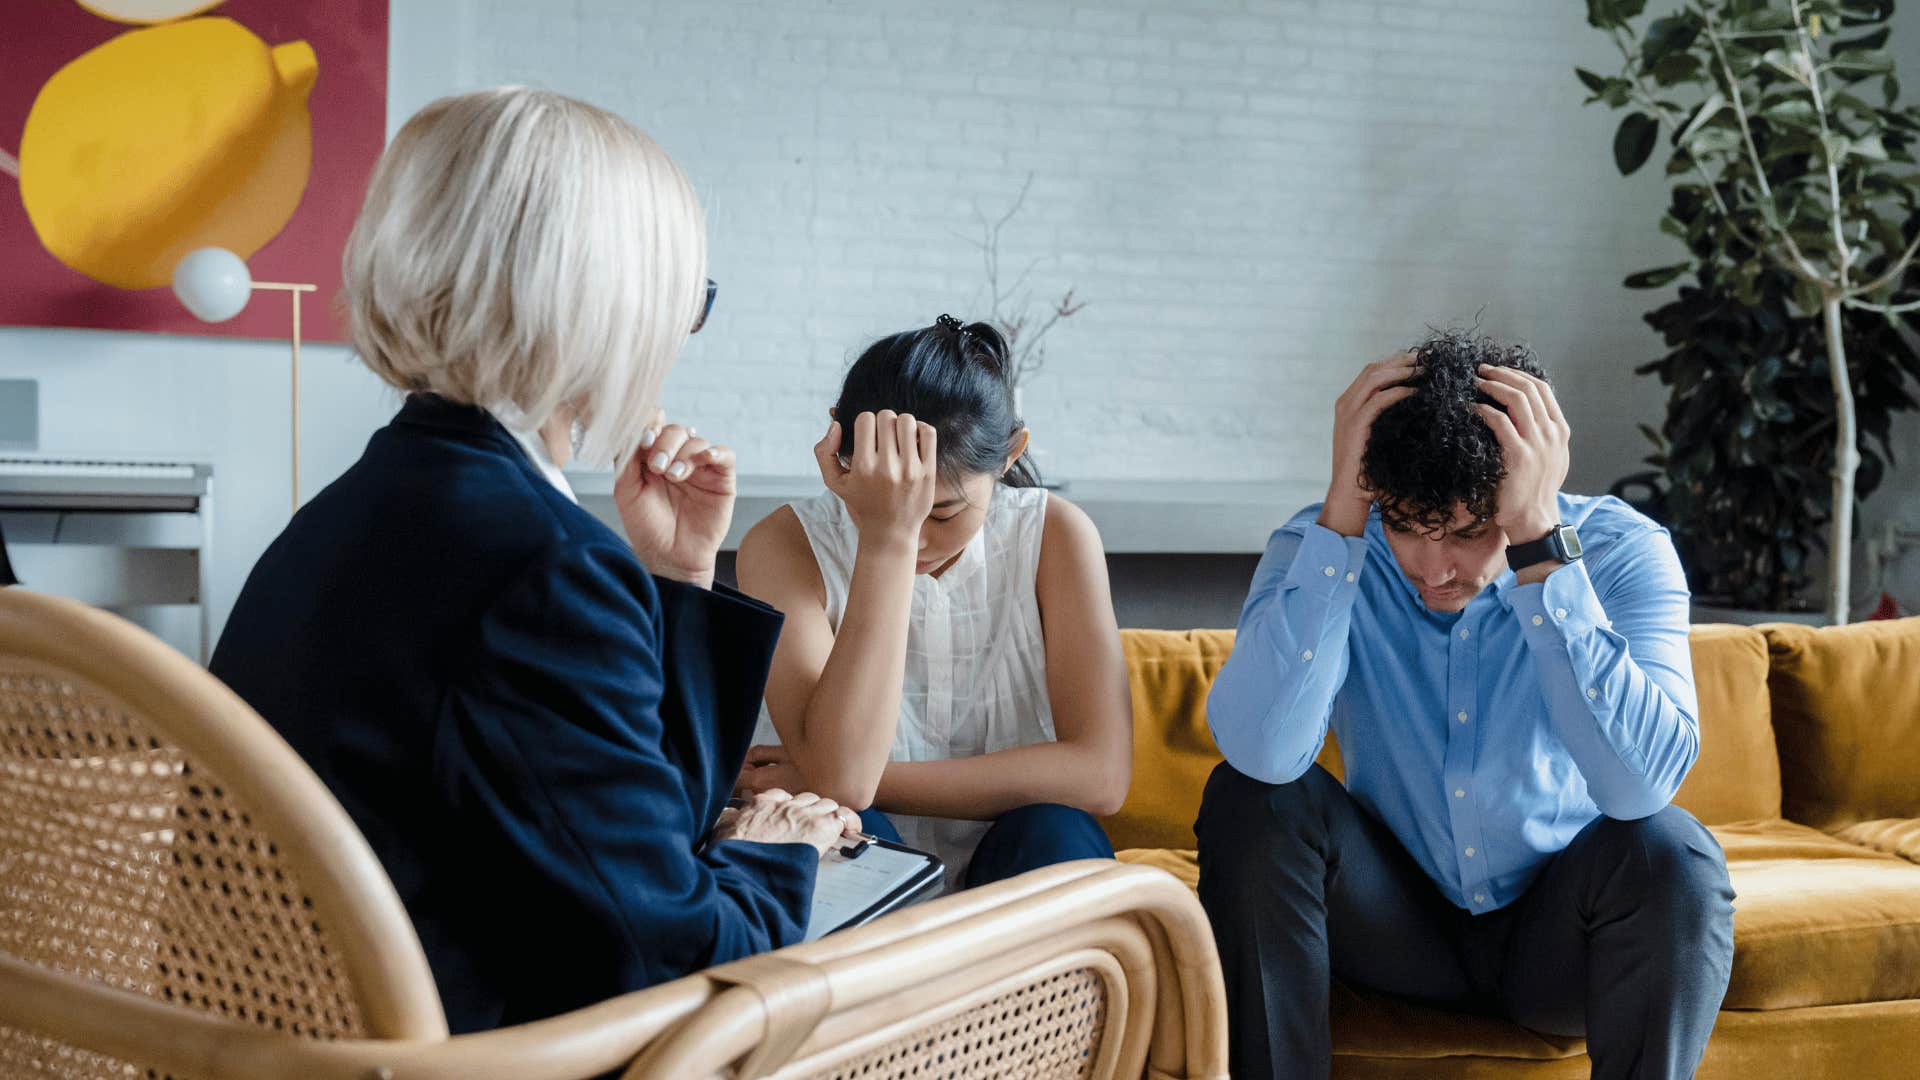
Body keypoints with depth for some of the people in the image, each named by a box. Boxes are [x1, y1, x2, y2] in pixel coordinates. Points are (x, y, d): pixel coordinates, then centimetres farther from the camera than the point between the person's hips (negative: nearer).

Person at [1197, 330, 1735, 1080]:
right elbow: (1264, 752, -35)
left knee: (1670, 852, -31)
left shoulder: (1620, 552, -18)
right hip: (1395, 920, 1)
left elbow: (1643, 783, -36)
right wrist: (1344, 511, -36)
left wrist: (1539, 544, -37)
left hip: (1555, 933, -1)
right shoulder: (1321, 545, -15)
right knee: (1249, 799, -23)